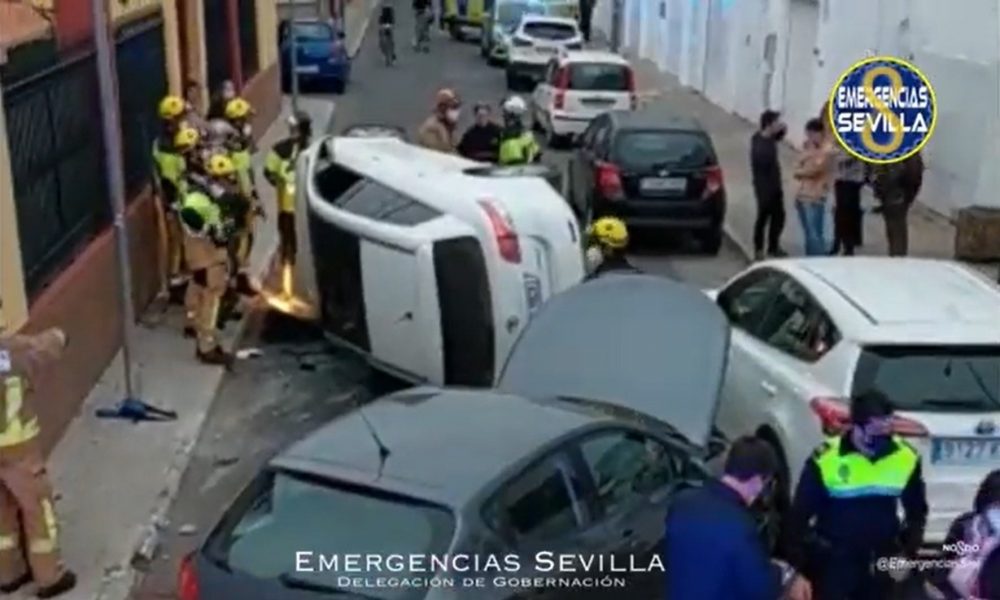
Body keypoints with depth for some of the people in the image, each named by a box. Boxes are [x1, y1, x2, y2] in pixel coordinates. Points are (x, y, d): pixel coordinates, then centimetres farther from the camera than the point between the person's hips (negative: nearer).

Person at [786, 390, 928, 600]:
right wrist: (797, 571, -12)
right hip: (832, 560, -3)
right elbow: (799, 516, -11)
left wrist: (908, 552, 0)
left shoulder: (906, 457, -8)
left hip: (880, 561, 4)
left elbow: (917, 510, 9)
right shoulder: (826, 458, -19)